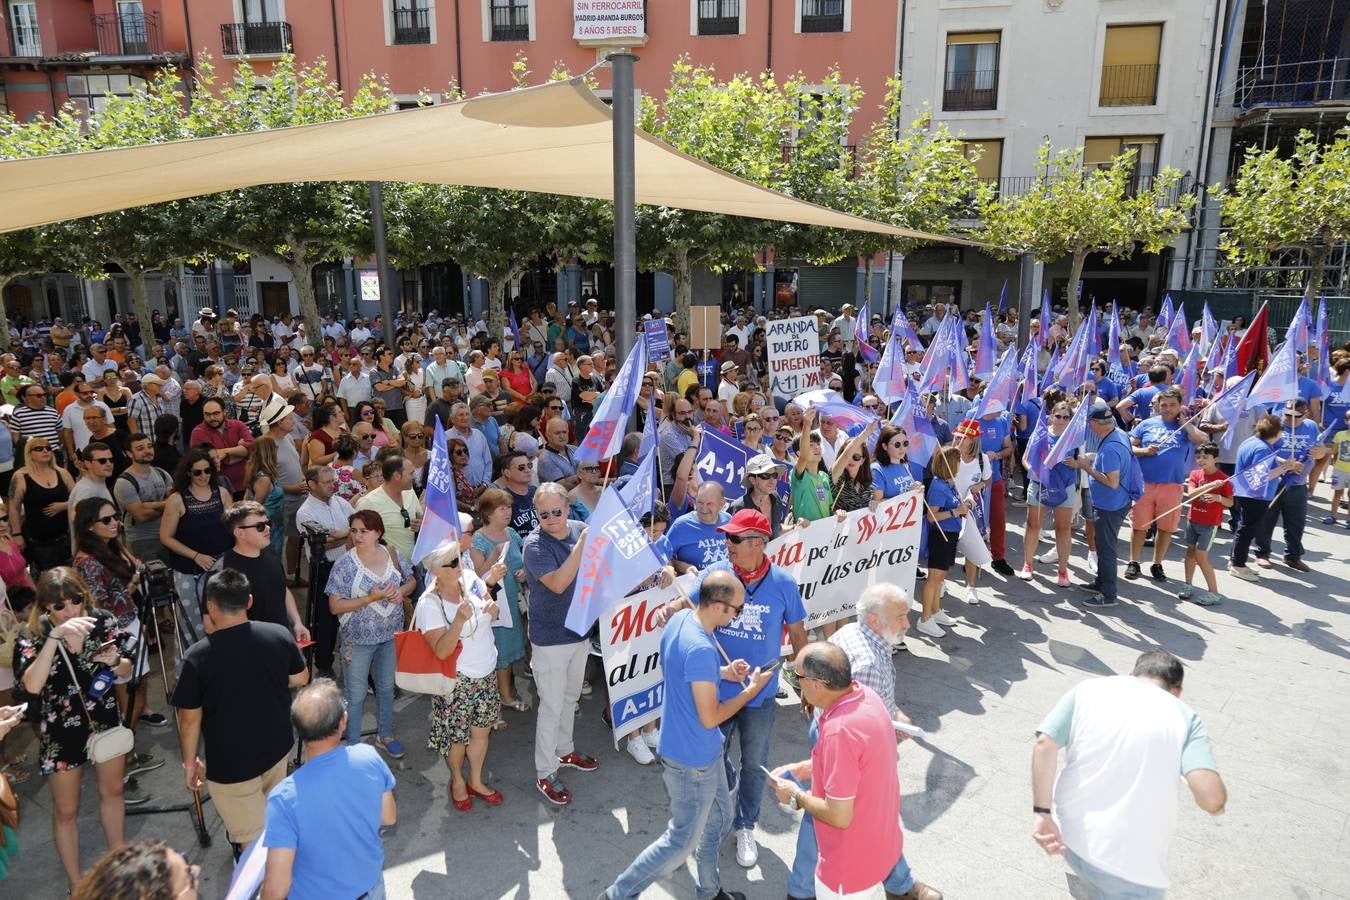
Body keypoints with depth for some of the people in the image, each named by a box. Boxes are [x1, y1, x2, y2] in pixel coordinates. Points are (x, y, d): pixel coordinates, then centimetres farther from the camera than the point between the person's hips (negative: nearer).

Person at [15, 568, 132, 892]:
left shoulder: (103, 621, -13)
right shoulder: (32, 638, -19)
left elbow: (126, 672, -2)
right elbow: (32, 685, -36)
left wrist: (114, 661, -25)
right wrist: (54, 637, -43)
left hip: (106, 721, 3)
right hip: (62, 731, -3)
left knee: (112, 791, 21)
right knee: (66, 810, 10)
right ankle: (75, 883, 29)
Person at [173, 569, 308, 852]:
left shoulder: (197, 656, -22)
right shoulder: (279, 635, -12)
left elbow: (190, 718, -13)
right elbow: (301, 679, 3)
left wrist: (190, 761, 2)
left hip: (231, 763, -5)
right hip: (277, 747, 5)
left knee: (253, 839, 9)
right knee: (271, 818, 29)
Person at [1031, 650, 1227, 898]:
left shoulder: (1088, 689, 3)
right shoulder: (1184, 716, -1)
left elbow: (1045, 744, -11)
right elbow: (1212, 798, -15)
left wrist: (1042, 814, -8)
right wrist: (1216, 803, 8)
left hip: (1069, 836, 3)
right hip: (1130, 863, -3)